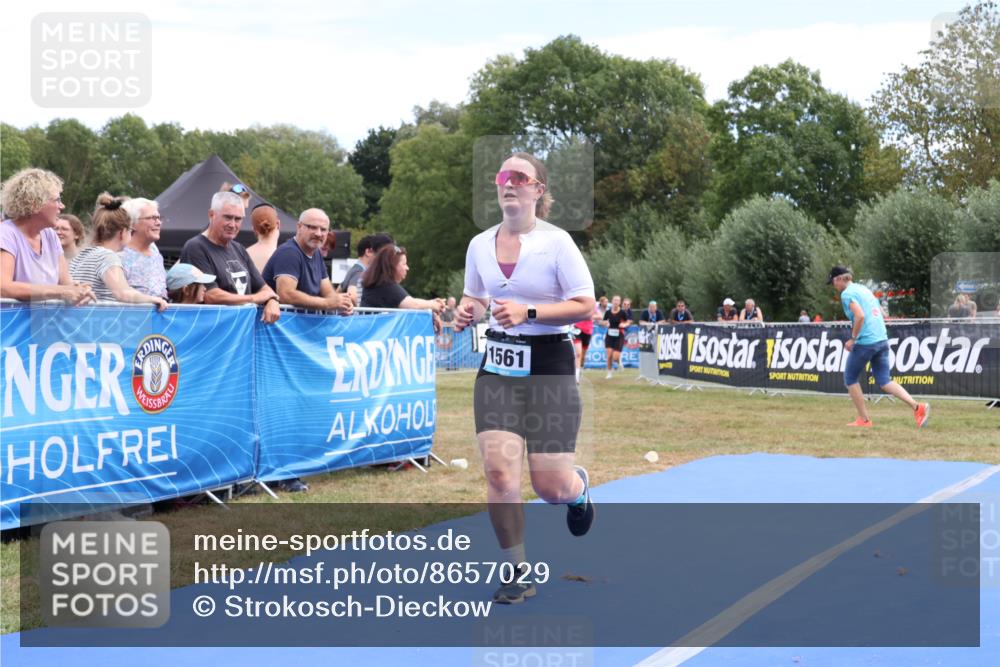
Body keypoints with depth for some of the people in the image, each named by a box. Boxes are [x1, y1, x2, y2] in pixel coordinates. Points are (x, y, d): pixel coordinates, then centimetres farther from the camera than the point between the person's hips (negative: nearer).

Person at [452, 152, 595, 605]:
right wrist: (467, 311, -1)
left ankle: (578, 487, 38)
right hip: (498, 367, 4)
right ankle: (516, 573, 6)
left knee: (551, 487, -2)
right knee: (498, 470, -11)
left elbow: (585, 306, -12)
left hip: (549, 367, -3)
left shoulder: (556, 241, -9)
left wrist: (527, 312, -22)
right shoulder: (480, 244, 5)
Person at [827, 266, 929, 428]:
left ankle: (864, 420, 10)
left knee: (850, 378, 10)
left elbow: (860, 316, -21)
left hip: (865, 342, -8)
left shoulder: (847, 294, -7)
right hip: (882, 340, 8)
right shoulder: (865, 289, 20)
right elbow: (883, 314, 22)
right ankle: (917, 407, -9)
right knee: (884, 380, 8)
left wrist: (853, 339, -13)